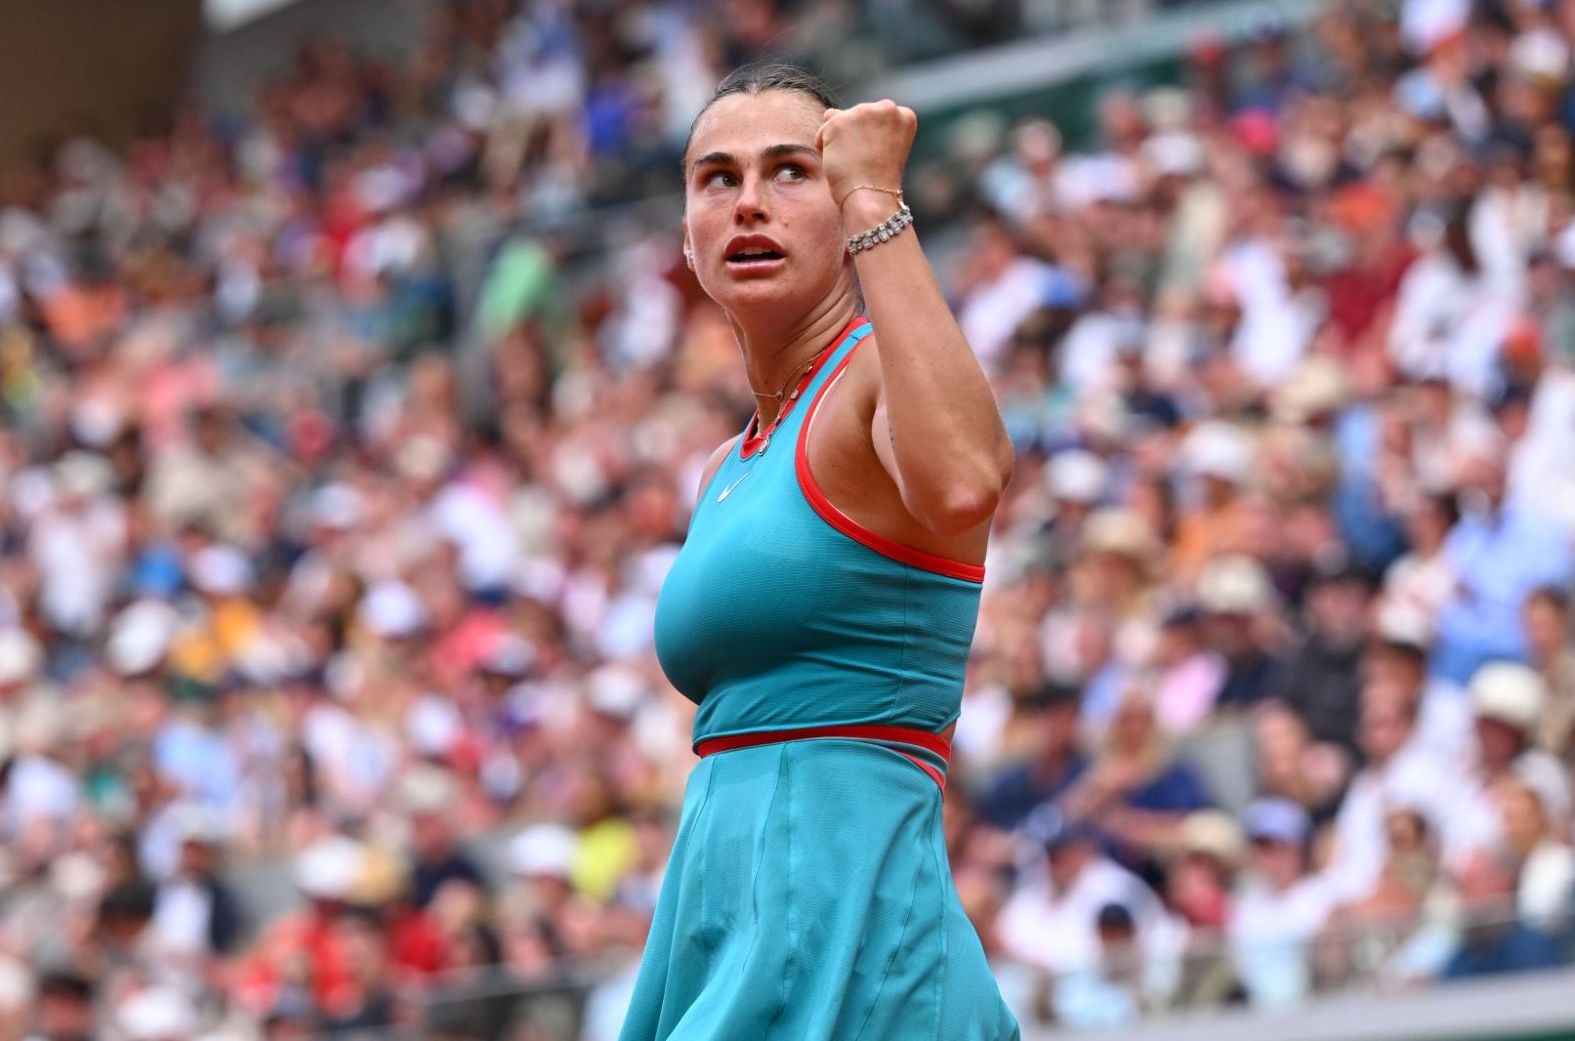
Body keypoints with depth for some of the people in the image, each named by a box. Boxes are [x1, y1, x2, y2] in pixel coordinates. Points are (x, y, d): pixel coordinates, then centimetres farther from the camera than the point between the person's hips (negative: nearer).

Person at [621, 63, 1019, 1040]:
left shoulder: (887, 370, -6)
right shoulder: (726, 472, 19)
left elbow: (961, 485, -31)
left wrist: (875, 200, -24)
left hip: (842, 925, -8)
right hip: (726, 917, 8)